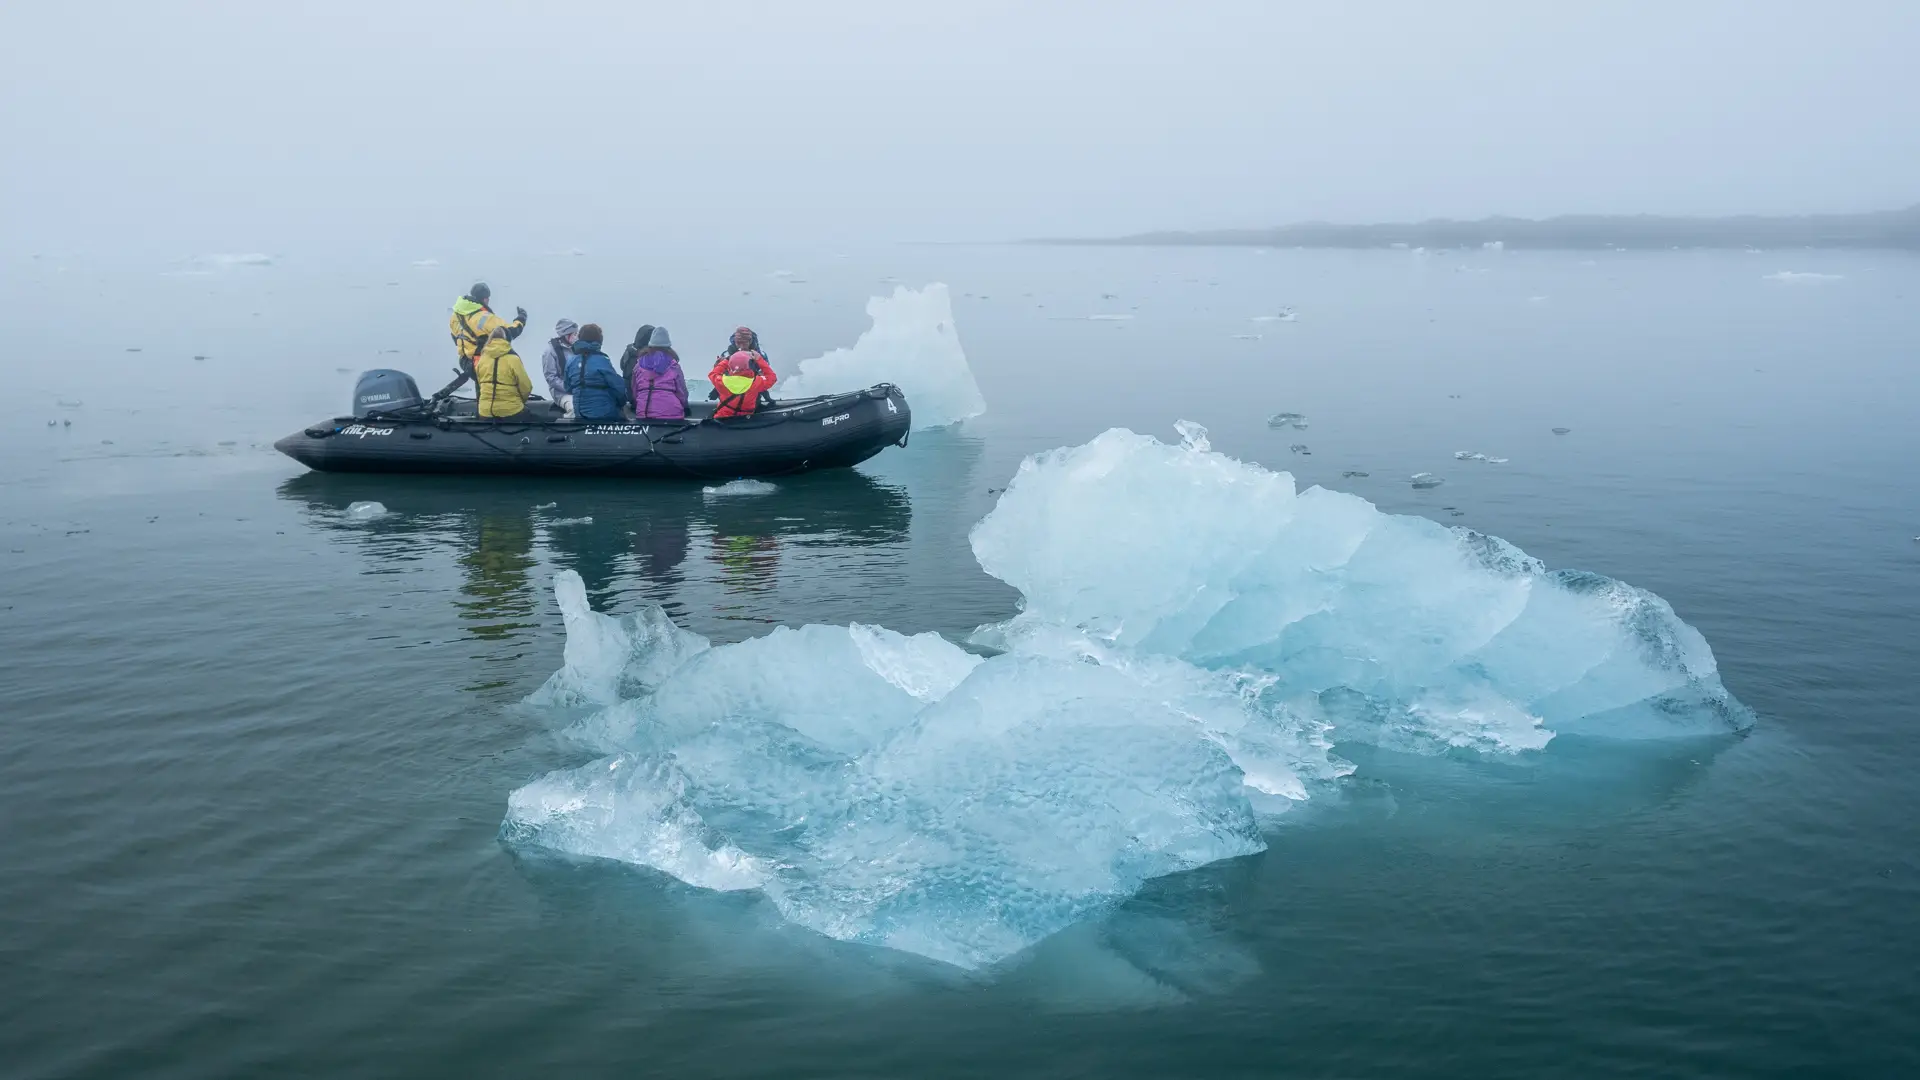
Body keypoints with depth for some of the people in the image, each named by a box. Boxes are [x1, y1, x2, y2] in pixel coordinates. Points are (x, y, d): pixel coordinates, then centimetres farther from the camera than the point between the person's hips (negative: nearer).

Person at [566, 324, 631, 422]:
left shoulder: (571, 361, 4)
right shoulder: (601, 361, -14)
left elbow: (568, 388, 12)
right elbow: (618, 385, -14)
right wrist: (622, 403, 4)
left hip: (581, 415, 6)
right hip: (606, 414, -6)